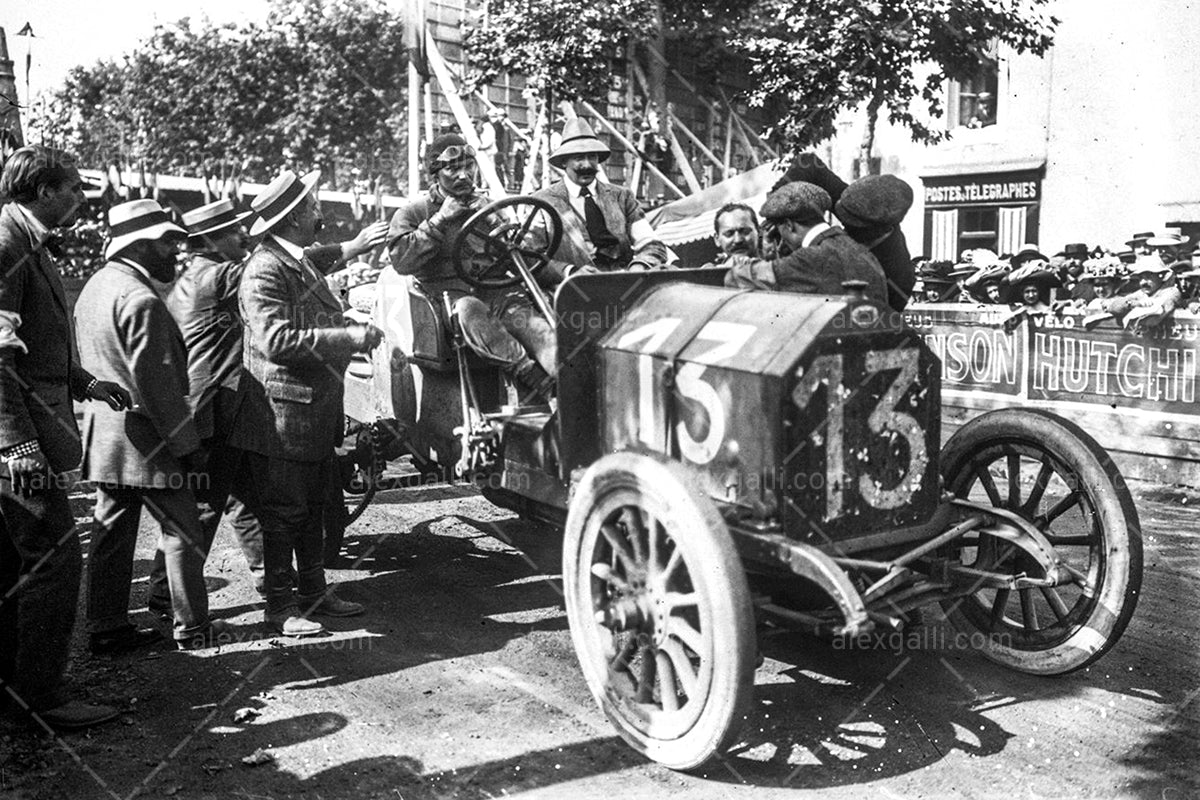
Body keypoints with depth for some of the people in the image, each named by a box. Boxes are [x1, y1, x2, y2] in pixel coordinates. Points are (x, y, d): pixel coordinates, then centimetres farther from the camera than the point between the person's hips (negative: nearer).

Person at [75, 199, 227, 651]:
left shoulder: (94, 287, 11)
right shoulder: (141, 300, -20)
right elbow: (157, 383, -21)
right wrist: (188, 445, -16)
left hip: (104, 434, 10)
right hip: (146, 438, -9)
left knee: (112, 530, 14)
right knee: (182, 532, 2)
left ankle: (106, 625, 22)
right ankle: (191, 627, 10)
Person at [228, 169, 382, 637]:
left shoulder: (302, 263, 16)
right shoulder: (264, 269, -16)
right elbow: (276, 339, -25)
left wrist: (354, 330, 7)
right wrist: (350, 337, -23)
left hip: (316, 411, 10)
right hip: (282, 413, -10)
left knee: (312, 507, 16)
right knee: (282, 512, 0)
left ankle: (313, 592, 27)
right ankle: (280, 606, 11)